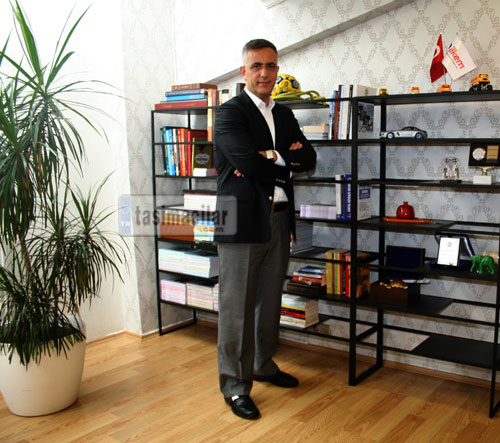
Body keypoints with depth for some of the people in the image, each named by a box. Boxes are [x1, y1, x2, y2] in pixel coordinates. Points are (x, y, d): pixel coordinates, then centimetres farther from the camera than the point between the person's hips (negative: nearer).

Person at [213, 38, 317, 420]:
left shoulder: (285, 115, 16)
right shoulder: (230, 113, -5)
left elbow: (308, 159, 4)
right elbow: (249, 161, -20)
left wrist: (271, 158, -12)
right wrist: (285, 161, -4)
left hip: (279, 220, 7)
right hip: (242, 221, -7)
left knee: (270, 301, 17)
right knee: (237, 306, 0)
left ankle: (263, 364, 36)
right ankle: (235, 385, 13)